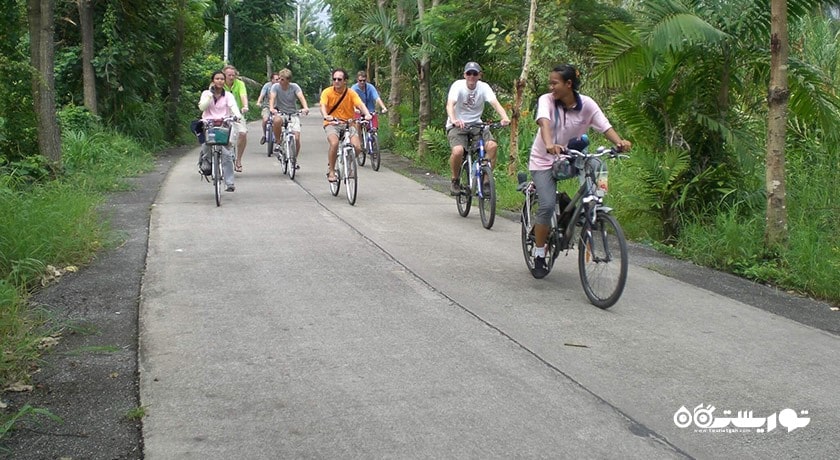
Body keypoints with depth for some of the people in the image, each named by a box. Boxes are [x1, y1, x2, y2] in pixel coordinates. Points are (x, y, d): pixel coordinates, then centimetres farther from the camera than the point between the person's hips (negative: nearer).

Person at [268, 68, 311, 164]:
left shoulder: (294, 87, -8)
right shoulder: (275, 86, -7)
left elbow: (301, 97, -22)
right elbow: (272, 97, -22)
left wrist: (305, 108, -43)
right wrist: (271, 108, -43)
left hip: (293, 114, 1)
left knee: (296, 138, -15)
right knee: (277, 121, -38)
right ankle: (278, 142, -11)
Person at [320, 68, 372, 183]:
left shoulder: (351, 93, -3)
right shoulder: (327, 92, -6)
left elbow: (360, 105, -17)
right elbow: (323, 106, -20)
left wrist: (367, 114, -39)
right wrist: (326, 116, -43)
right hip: (332, 124, -2)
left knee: (357, 146, -20)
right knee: (334, 143, -32)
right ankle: (331, 171, -13)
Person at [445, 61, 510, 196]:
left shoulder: (483, 87, -6)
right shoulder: (458, 85, -14)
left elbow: (495, 103, -20)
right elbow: (450, 104, -29)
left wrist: (505, 118, -40)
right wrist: (454, 120, -50)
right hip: (457, 126, -3)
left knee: (492, 145, -23)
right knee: (458, 151, -30)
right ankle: (455, 181, -2)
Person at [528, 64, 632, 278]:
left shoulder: (587, 104, -9)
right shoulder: (546, 100, -14)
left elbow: (605, 126, -16)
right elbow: (544, 123, -32)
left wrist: (620, 142, -37)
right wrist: (549, 145, -52)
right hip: (544, 160, -3)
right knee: (547, 206, -18)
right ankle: (539, 255, -3)